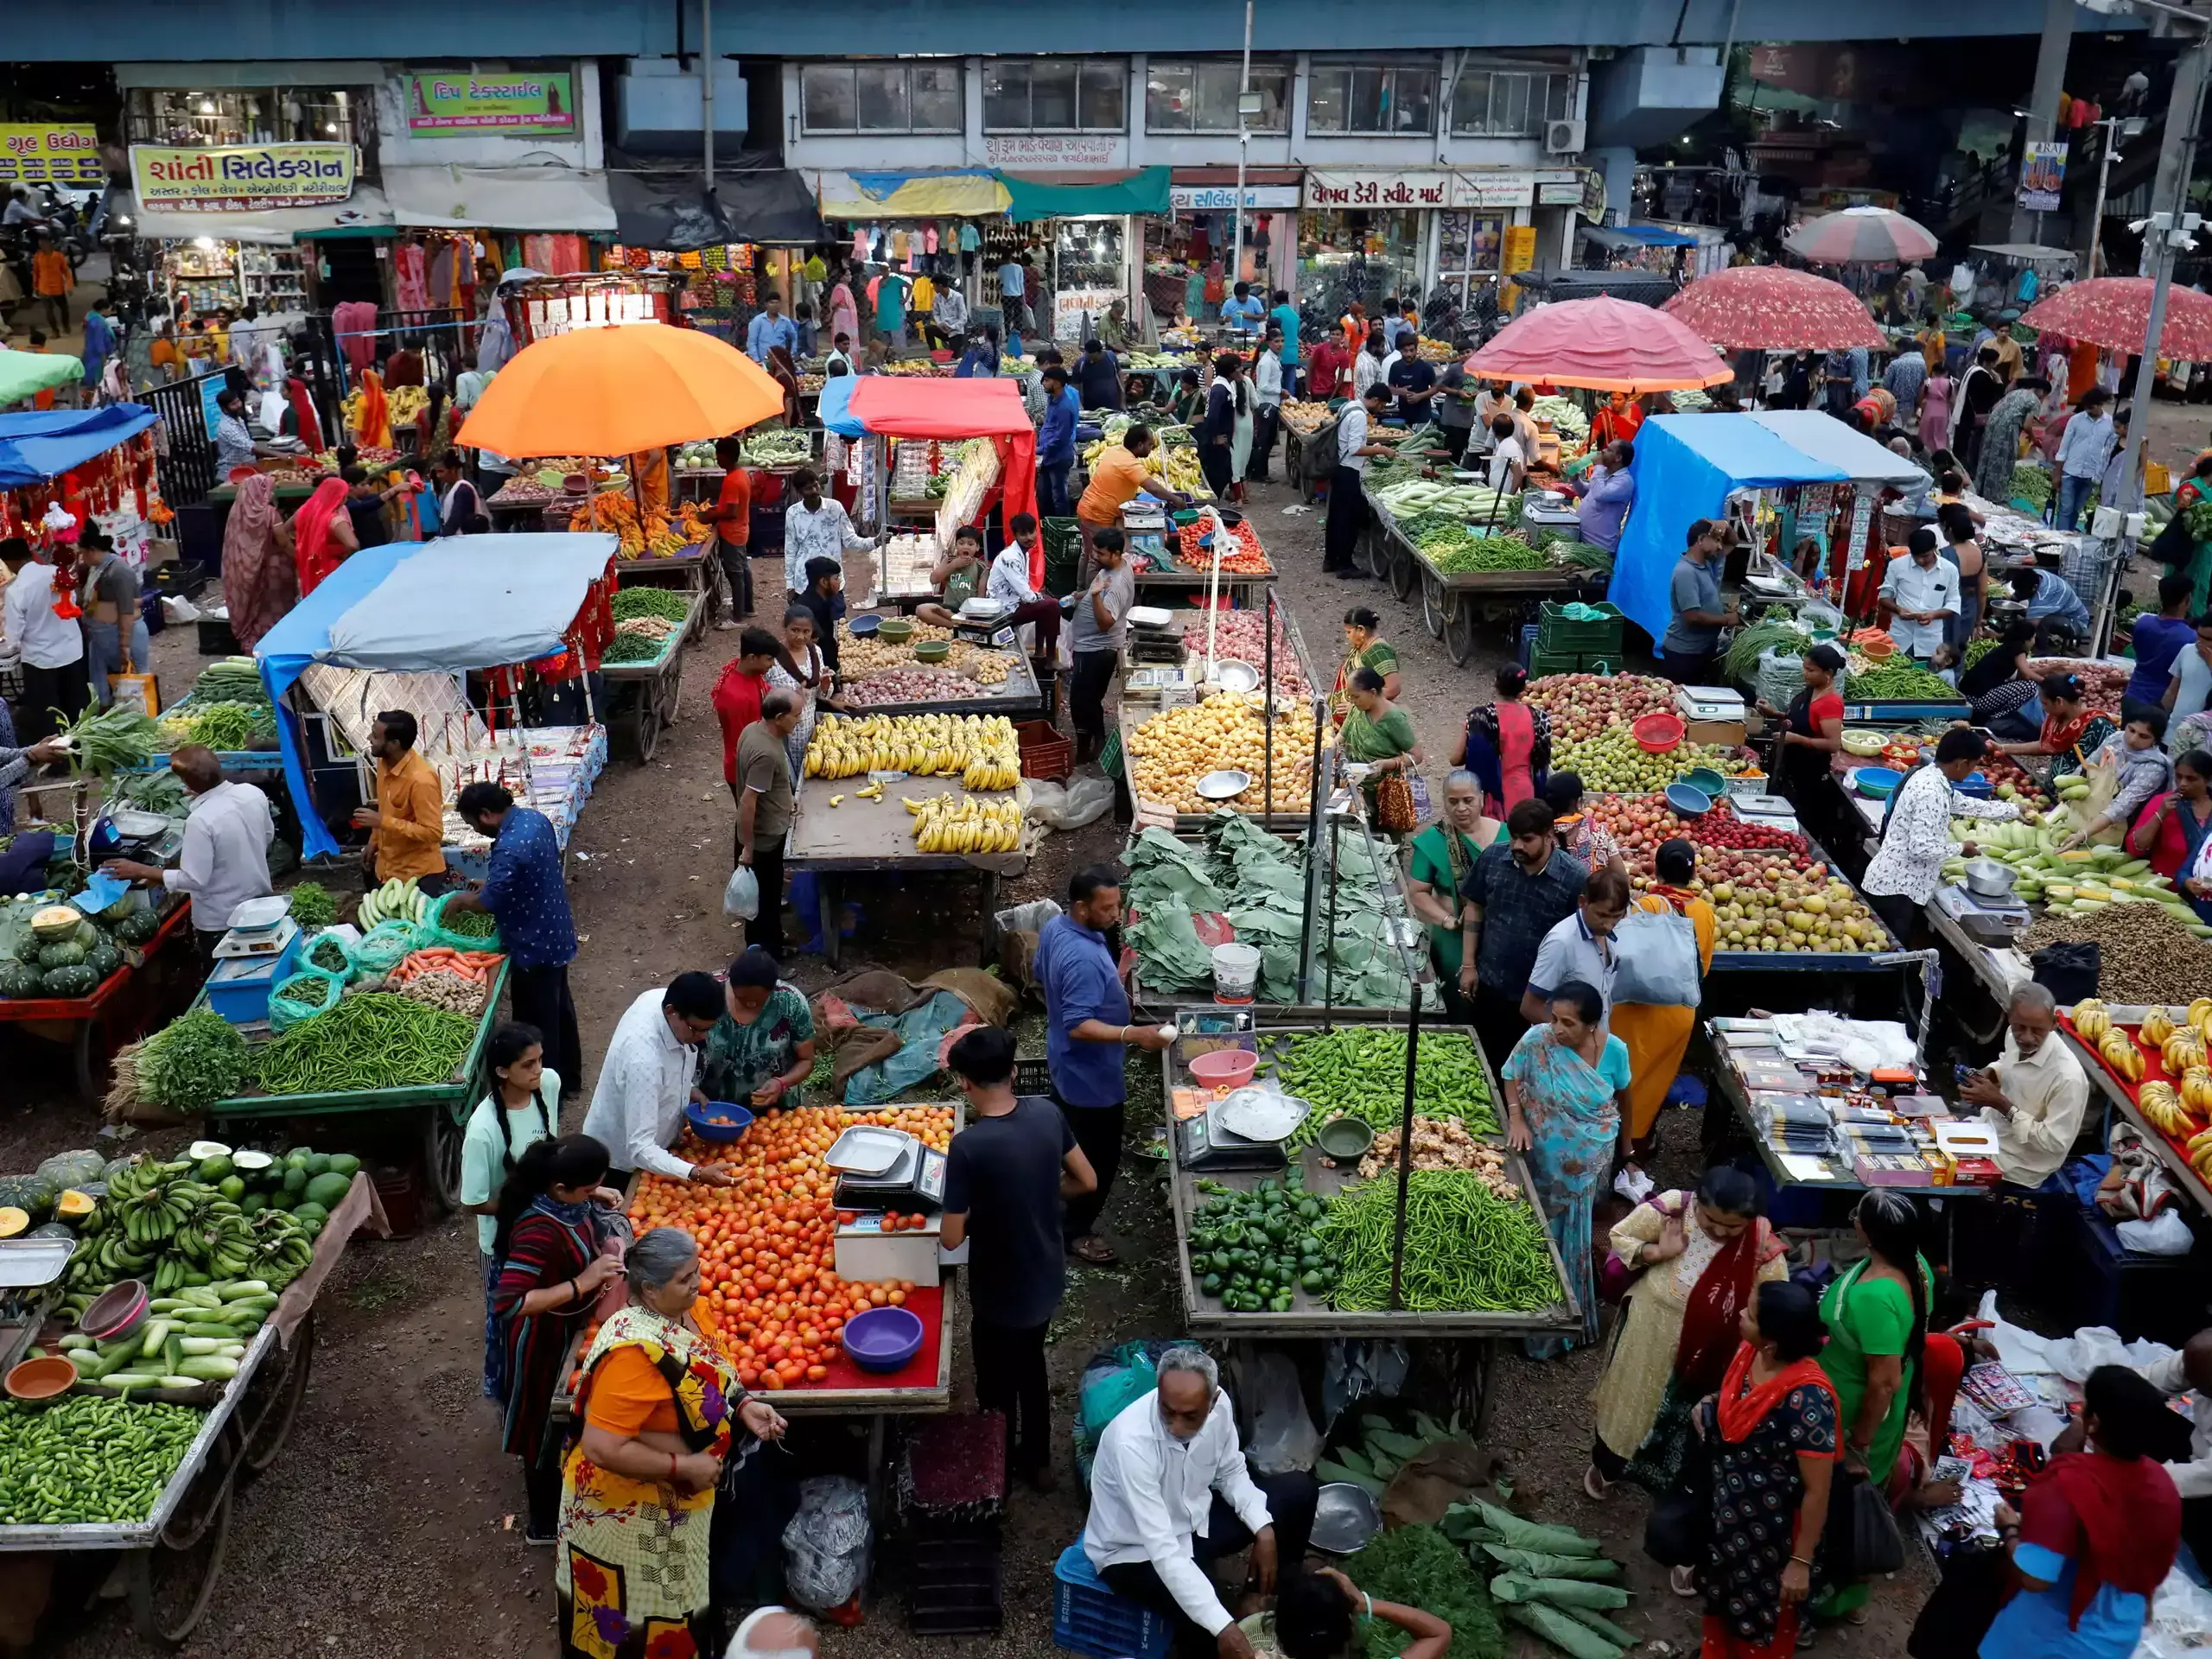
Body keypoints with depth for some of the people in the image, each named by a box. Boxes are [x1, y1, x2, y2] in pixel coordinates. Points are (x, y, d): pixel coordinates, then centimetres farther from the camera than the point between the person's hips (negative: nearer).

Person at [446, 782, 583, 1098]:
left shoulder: (510, 848, -31)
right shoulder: (534, 817, -1)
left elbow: (490, 902, -24)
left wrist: (462, 899, -5)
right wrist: (490, 883, 11)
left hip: (535, 946, -10)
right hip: (556, 935, 10)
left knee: (536, 1027, 5)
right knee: (559, 1009, 23)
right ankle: (568, 1080, 38)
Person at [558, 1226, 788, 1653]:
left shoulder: (688, 1310, -7)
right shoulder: (634, 1352, -34)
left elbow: (708, 1376, 11)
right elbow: (601, 1448, -33)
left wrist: (743, 1405, -8)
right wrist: (683, 1467, -26)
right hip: (631, 1510, -8)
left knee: (674, 1601, 26)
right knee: (638, 1616, 12)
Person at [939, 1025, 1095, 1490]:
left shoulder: (967, 1147, -30)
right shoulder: (1048, 1113, -14)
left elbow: (951, 1239, -23)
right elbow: (1087, 1181, -1)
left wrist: (976, 1211, -3)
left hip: (1001, 1294, -5)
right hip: (1047, 1280, 5)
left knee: (998, 1385, 21)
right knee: (1031, 1364, 30)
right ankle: (1037, 1461, 48)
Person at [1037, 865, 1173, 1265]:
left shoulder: (1054, 928, -6)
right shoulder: (1084, 960, -36)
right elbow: (1079, 1026, -36)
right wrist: (1133, 1034, -42)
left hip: (1065, 1064, 10)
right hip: (1091, 1076, -10)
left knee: (1070, 1142, 29)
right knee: (1099, 1157, 9)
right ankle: (1075, 1231, 25)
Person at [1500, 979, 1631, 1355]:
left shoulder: (1613, 1051, -16)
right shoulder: (1537, 1040, -21)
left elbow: (1622, 1098, 1)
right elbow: (1511, 1077, -4)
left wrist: (1625, 1147, 13)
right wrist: (1516, 1119, -18)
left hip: (1591, 1162, 1)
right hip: (1546, 1160, -1)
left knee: (1575, 1235, 13)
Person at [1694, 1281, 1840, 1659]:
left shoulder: (1807, 1400, -34)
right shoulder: (1750, 1354, -12)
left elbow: (1817, 1491, -24)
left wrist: (1801, 1562, -17)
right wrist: (1710, 1410, -9)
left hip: (1772, 1533, -7)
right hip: (1728, 1511, 7)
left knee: (1762, 1617, 20)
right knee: (1721, 1595, 29)